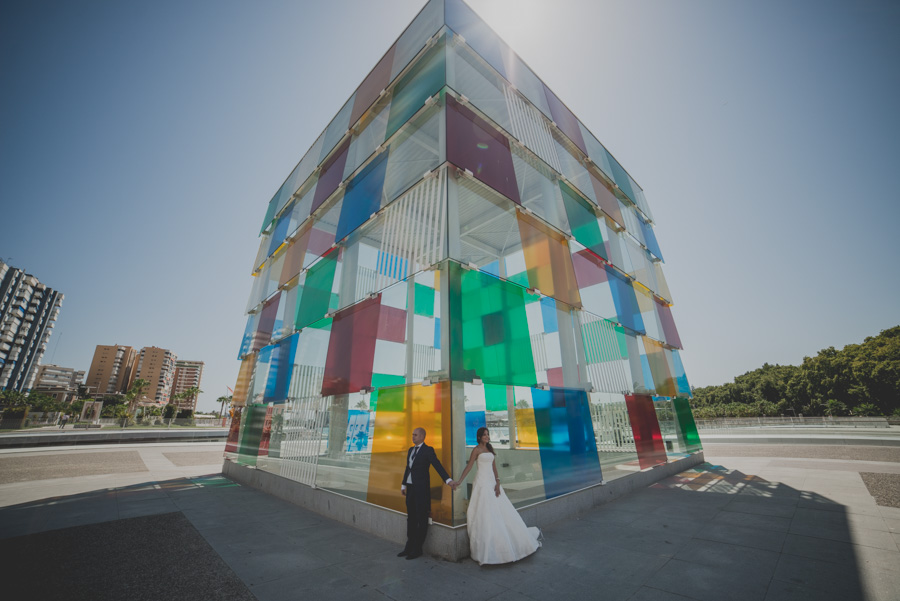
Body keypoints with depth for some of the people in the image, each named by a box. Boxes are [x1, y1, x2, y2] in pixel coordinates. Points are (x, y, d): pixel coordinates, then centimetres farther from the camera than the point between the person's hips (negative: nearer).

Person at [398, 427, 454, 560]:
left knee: (421, 519, 6)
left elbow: (437, 465, -20)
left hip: (422, 489, -7)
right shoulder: (411, 450, 11)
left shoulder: (428, 450, -12)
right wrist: (403, 485, 19)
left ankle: (417, 549, 19)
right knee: (411, 518, 17)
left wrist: (448, 479, -30)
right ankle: (410, 546, 31)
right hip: (410, 488, 7)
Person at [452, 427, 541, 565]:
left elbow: (494, 466, 9)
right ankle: (486, 551, 8)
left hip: (492, 482, 6)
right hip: (483, 483, -6)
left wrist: (497, 482, -3)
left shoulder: (490, 449, 12)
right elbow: (469, 466, -9)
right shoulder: (476, 450, -7)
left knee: (502, 512, 12)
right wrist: (459, 481, -16)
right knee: (486, 516, -4)